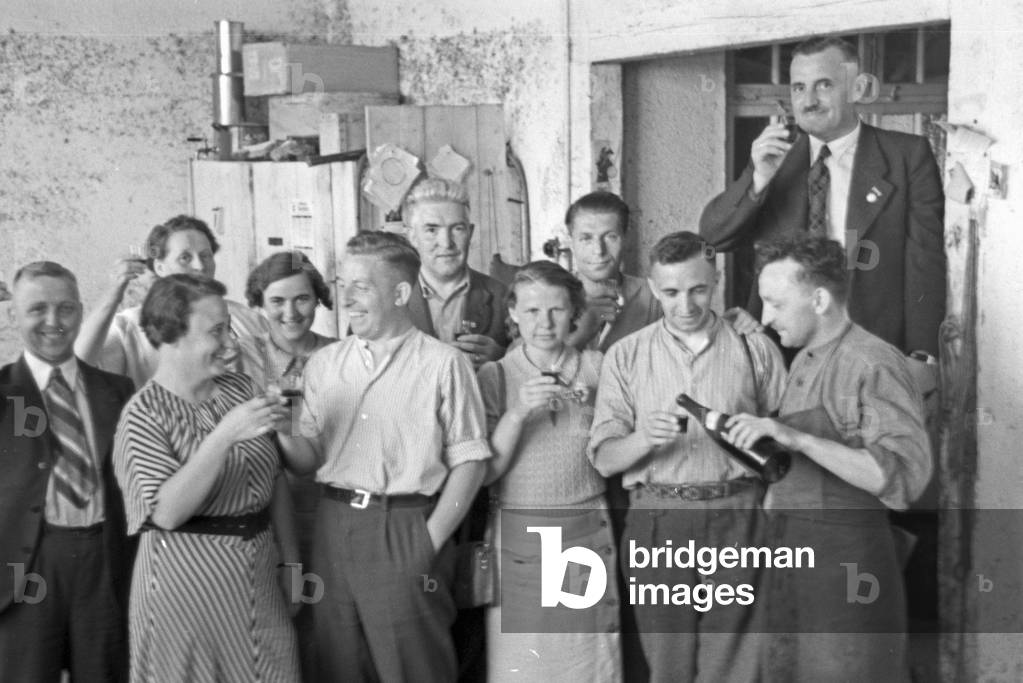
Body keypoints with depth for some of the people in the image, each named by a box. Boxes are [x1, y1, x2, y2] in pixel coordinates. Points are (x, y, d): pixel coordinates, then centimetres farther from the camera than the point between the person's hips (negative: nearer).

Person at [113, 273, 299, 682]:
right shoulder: (143, 415, -12)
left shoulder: (239, 388, 3)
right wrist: (224, 436, -30)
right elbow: (166, 512, -24)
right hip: (186, 581, -5)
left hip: (260, 576, 5)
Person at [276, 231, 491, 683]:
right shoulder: (324, 363, 10)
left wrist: (432, 540, -12)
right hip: (334, 528, 4)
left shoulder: (443, 364, -4)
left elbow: (468, 461, -5)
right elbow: (309, 459, 9)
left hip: (406, 531, -4)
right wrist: (282, 433, -11)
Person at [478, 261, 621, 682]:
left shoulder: (597, 368, 4)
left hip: (588, 533, 1)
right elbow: (485, 471, -5)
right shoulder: (493, 376, 0)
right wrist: (519, 412, -17)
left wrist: (597, 408, -10)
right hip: (518, 537, -1)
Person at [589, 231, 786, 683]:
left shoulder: (755, 349, 7)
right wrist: (644, 439, -17)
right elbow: (604, 459, 1)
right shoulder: (625, 355, 7)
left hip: (737, 522, 0)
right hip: (657, 522, 1)